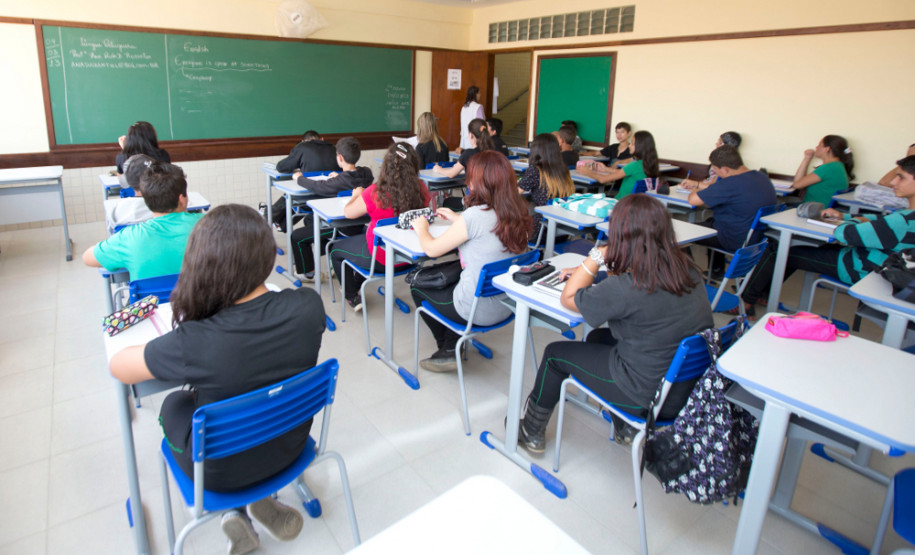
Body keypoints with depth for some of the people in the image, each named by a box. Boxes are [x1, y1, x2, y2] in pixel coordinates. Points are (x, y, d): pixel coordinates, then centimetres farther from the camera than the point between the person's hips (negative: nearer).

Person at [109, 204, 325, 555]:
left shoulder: (193, 344, -35)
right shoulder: (307, 306, -24)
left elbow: (118, 368, -15)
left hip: (219, 472, -3)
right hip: (291, 447, 4)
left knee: (174, 405, 28)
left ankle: (236, 511, 19)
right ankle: (260, 500, 21)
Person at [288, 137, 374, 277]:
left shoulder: (340, 181, -31)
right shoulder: (366, 173, -9)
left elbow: (316, 186, -19)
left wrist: (299, 178, 0)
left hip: (343, 228, -8)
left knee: (297, 236, 8)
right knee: (308, 219, 27)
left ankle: (309, 273, 20)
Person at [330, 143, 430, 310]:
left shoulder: (375, 193, -26)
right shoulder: (421, 189, -14)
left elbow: (348, 213, -10)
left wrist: (357, 194, 11)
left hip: (381, 258, -5)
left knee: (336, 251, 23)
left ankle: (352, 297, 31)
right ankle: (356, 283, 53)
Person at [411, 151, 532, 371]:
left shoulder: (475, 215, -25)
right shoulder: (517, 213, -4)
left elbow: (431, 249, -14)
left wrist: (421, 228, 5)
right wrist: (457, 220, 20)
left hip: (479, 311, -7)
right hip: (506, 305, 7)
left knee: (417, 286, 17)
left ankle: (446, 349, 31)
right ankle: (450, 349, 29)